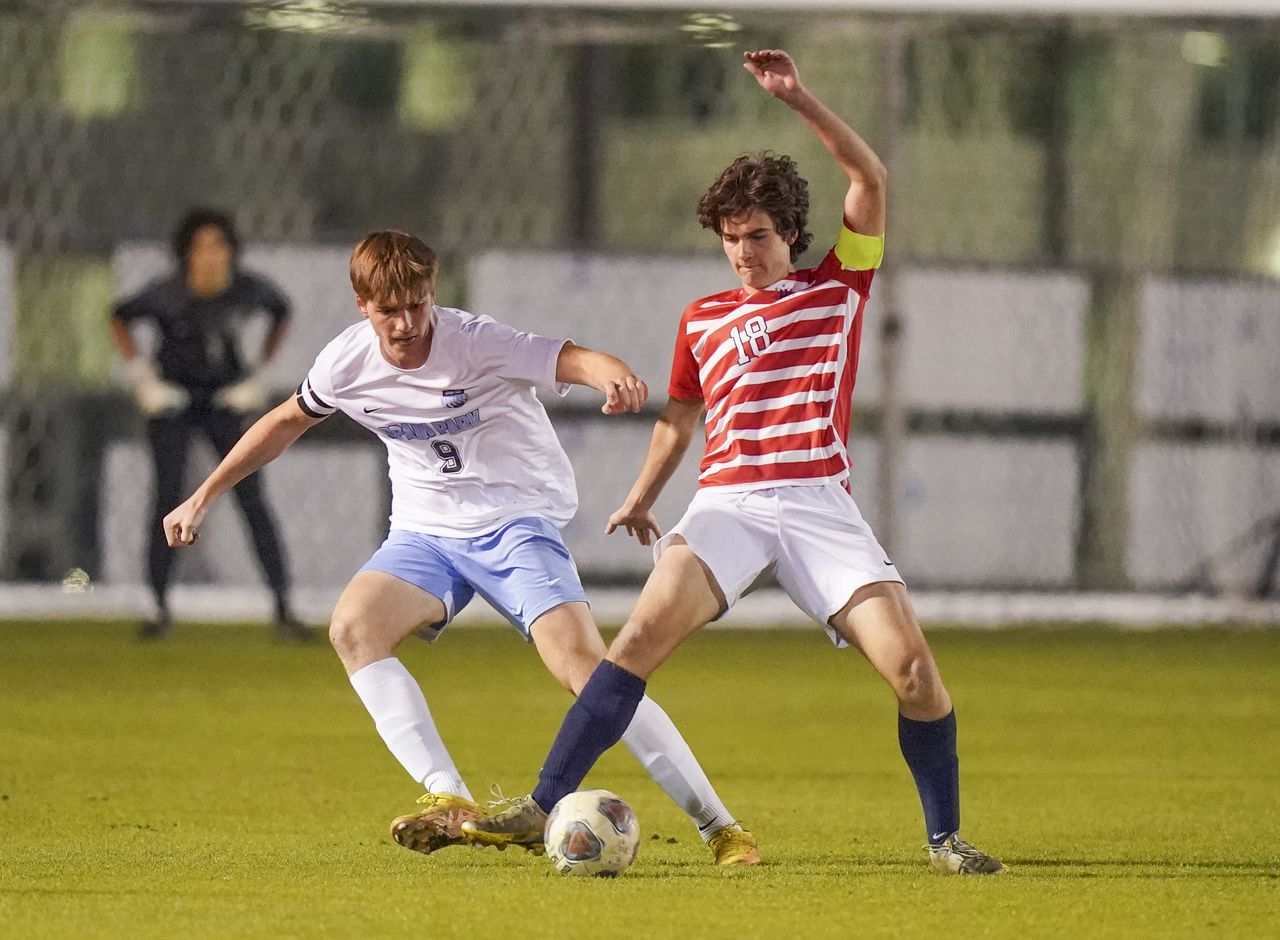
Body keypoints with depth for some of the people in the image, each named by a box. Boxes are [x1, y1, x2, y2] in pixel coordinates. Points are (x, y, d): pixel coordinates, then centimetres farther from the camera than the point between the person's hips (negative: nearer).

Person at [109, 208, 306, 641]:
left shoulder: (249, 288, -13)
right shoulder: (167, 294, -18)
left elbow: (281, 312, 10)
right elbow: (120, 318, 1)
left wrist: (258, 371, 5)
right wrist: (141, 375, -4)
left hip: (225, 400, 1)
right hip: (172, 401, -1)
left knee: (252, 499, -7)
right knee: (168, 497, -6)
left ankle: (283, 609, -7)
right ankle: (161, 609, 4)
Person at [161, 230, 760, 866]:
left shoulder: (478, 344, -19)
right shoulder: (348, 361, -3)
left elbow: (574, 361, -33)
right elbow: (288, 420, 17)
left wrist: (615, 377, -58)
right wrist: (204, 497, 20)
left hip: (516, 521, -5)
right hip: (425, 533, 5)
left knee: (583, 664, -22)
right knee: (353, 628, -24)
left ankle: (718, 827, -15)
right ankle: (450, 804, -29)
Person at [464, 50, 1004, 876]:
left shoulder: (840, 288, 12)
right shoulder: (704, 320, 19)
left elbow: (871, 180, 1)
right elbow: (681, 414, 32)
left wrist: (799, 100, -7)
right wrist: (641, 499, 35)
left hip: (820, 501, -1)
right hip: (728, 502, 1)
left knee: (912, 666, -13)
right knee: (644, 633, -21)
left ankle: (946, 838, 4)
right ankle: (544, 805, -23)